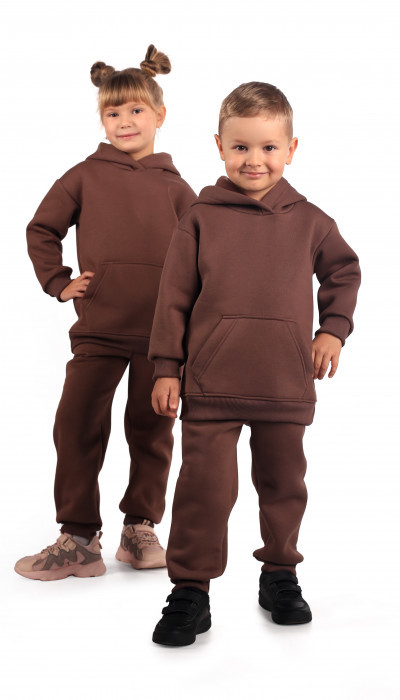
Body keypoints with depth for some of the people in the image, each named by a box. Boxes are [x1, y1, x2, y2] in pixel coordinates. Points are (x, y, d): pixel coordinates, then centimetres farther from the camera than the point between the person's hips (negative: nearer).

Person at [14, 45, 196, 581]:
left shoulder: (174, 186, 7)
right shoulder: (85, 176, 6)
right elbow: (41, 229, 12)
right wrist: (58, 282, 2)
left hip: (161, 331, 1)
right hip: (98, 326, -1)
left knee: (152, 431, 9)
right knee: (77, 426, -5)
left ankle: (141, 528, 24)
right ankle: (78, 540, 6)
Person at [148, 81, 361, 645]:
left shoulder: (308, 220, 5)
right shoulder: (201, 218, 0)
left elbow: (344, 271, 21)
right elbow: (174, 296, 2)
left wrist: (334, 328, 7)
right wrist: (166, 367, 0)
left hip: (286, 384, 3)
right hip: (210, 384, -2)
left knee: (283, 483, 14)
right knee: (205, 486, -3)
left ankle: (281, 574, 34)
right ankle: (190, 590, 12)